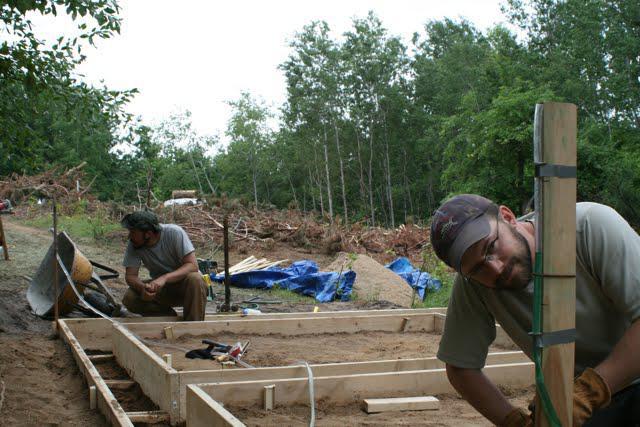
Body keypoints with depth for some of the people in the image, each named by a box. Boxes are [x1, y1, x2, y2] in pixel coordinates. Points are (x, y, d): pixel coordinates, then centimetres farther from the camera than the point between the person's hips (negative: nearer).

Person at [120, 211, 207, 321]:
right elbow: (130, 275, -11)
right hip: (160, 290, 3)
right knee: (129, 299, -21)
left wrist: (164, 278, -41)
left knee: (194, 279, -36)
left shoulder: (174, 233, -22)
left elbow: (192, 265, -27)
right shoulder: (133, 244, -11)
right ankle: (171, 317, -3)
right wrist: (142, 287, -34)